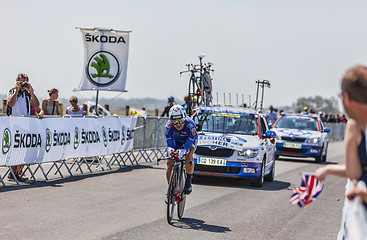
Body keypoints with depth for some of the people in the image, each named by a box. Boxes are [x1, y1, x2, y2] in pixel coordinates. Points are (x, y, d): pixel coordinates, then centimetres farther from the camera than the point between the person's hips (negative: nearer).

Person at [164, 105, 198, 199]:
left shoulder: (190, 125, -39)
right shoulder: (168, 126, -32)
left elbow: (188, 146, -41)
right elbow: (170, 144, -32)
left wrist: (182, 152, -63)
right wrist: (170, 150, -56)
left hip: (190, 141, -2)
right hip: (176, 142, 3)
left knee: (189, 154, -34)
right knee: (169, 163, -13)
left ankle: (188, 182, -22)